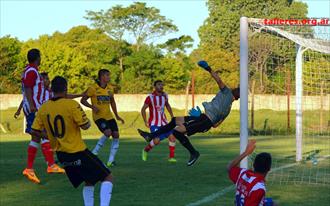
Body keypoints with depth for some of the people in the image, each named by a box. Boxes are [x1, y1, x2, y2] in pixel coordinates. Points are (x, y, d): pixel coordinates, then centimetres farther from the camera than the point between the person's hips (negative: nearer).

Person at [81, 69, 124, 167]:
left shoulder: (109, 88, 9)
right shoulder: (93, 88, -10)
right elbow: (83, 100, -5)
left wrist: (117, 116, 18)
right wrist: (92, 106, -20)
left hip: (109, 116, 7)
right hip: (98, 116, -7)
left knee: (116, 135, -5)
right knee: (108, 132, -26)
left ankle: (111, 160, 3)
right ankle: (94, 154, -8)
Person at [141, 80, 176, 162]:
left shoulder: (165, 96, 5)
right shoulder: (150, 97, -13)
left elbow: (168, 106, 23)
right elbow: (143, 109, -8)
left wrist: (172, 117, 17)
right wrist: (145, 122, -13)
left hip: (163, 122, 6)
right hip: (154, 123, -6)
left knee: (172, 137, -6)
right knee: (156, 141, -20)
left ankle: (171, 157, 6)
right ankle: (146, 150, 11)